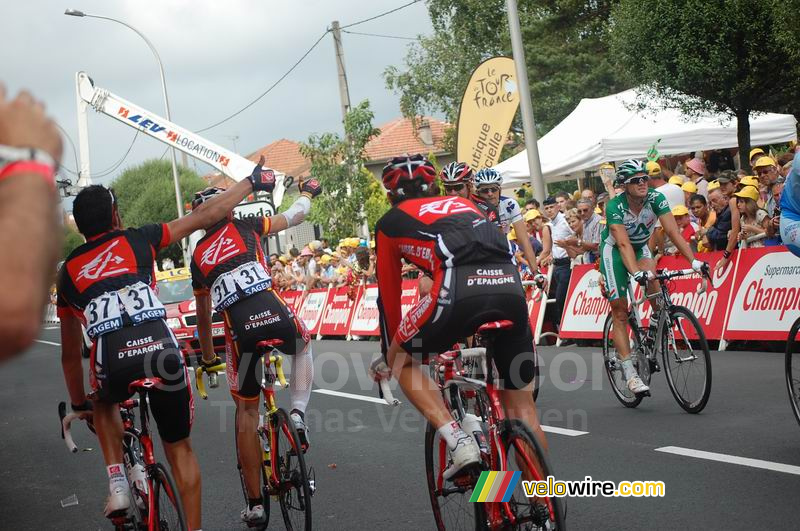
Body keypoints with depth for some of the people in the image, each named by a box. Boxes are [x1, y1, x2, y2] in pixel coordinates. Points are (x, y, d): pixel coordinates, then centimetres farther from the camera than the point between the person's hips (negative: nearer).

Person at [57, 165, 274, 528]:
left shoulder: (68, 271, 22)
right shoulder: (137, 240, 18)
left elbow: (70, 353, 28)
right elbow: (207, 215, 21)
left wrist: (79, 404, 40)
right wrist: (252, 182, 33)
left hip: (113, 363, 1)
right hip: (162, 351, -1)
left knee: (105, 404, 37)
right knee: (180, 449, 19)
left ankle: (117, 483, 19)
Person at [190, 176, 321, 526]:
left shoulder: (198, 255, 24)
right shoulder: (244, 227, 17)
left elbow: (203, 314, 33)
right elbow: (296, 216, 26)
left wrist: (207, 357, 48)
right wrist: (307, 192, 49)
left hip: (239, 330, 1)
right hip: (274, 314, -1)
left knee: (246, 411, 17)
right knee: (303, 346, 36)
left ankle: (255, 504, 16)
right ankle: (298, 412, 11)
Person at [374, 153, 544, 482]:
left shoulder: (390, 223, 27)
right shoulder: (463, 204, 38)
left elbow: (388, 294, 31)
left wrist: (389, 352, 44)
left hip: (459, 292, -4)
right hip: (511, 286, 4)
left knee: (401, 360, 22)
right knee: (522, 408, 17)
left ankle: (459, 443, 4)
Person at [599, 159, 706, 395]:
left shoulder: (656, 198, -22)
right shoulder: (615, 206, -29)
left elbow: (673, 231, -29)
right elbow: (623, 243, -40)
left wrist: (693, 261, -41)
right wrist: (635, 272, -55)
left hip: (640, 247, 3)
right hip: (614, 251, -3)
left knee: (651, 271, -33)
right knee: (620, 312, -8)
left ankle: (657, 319, -8)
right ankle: (630, 372, -7)